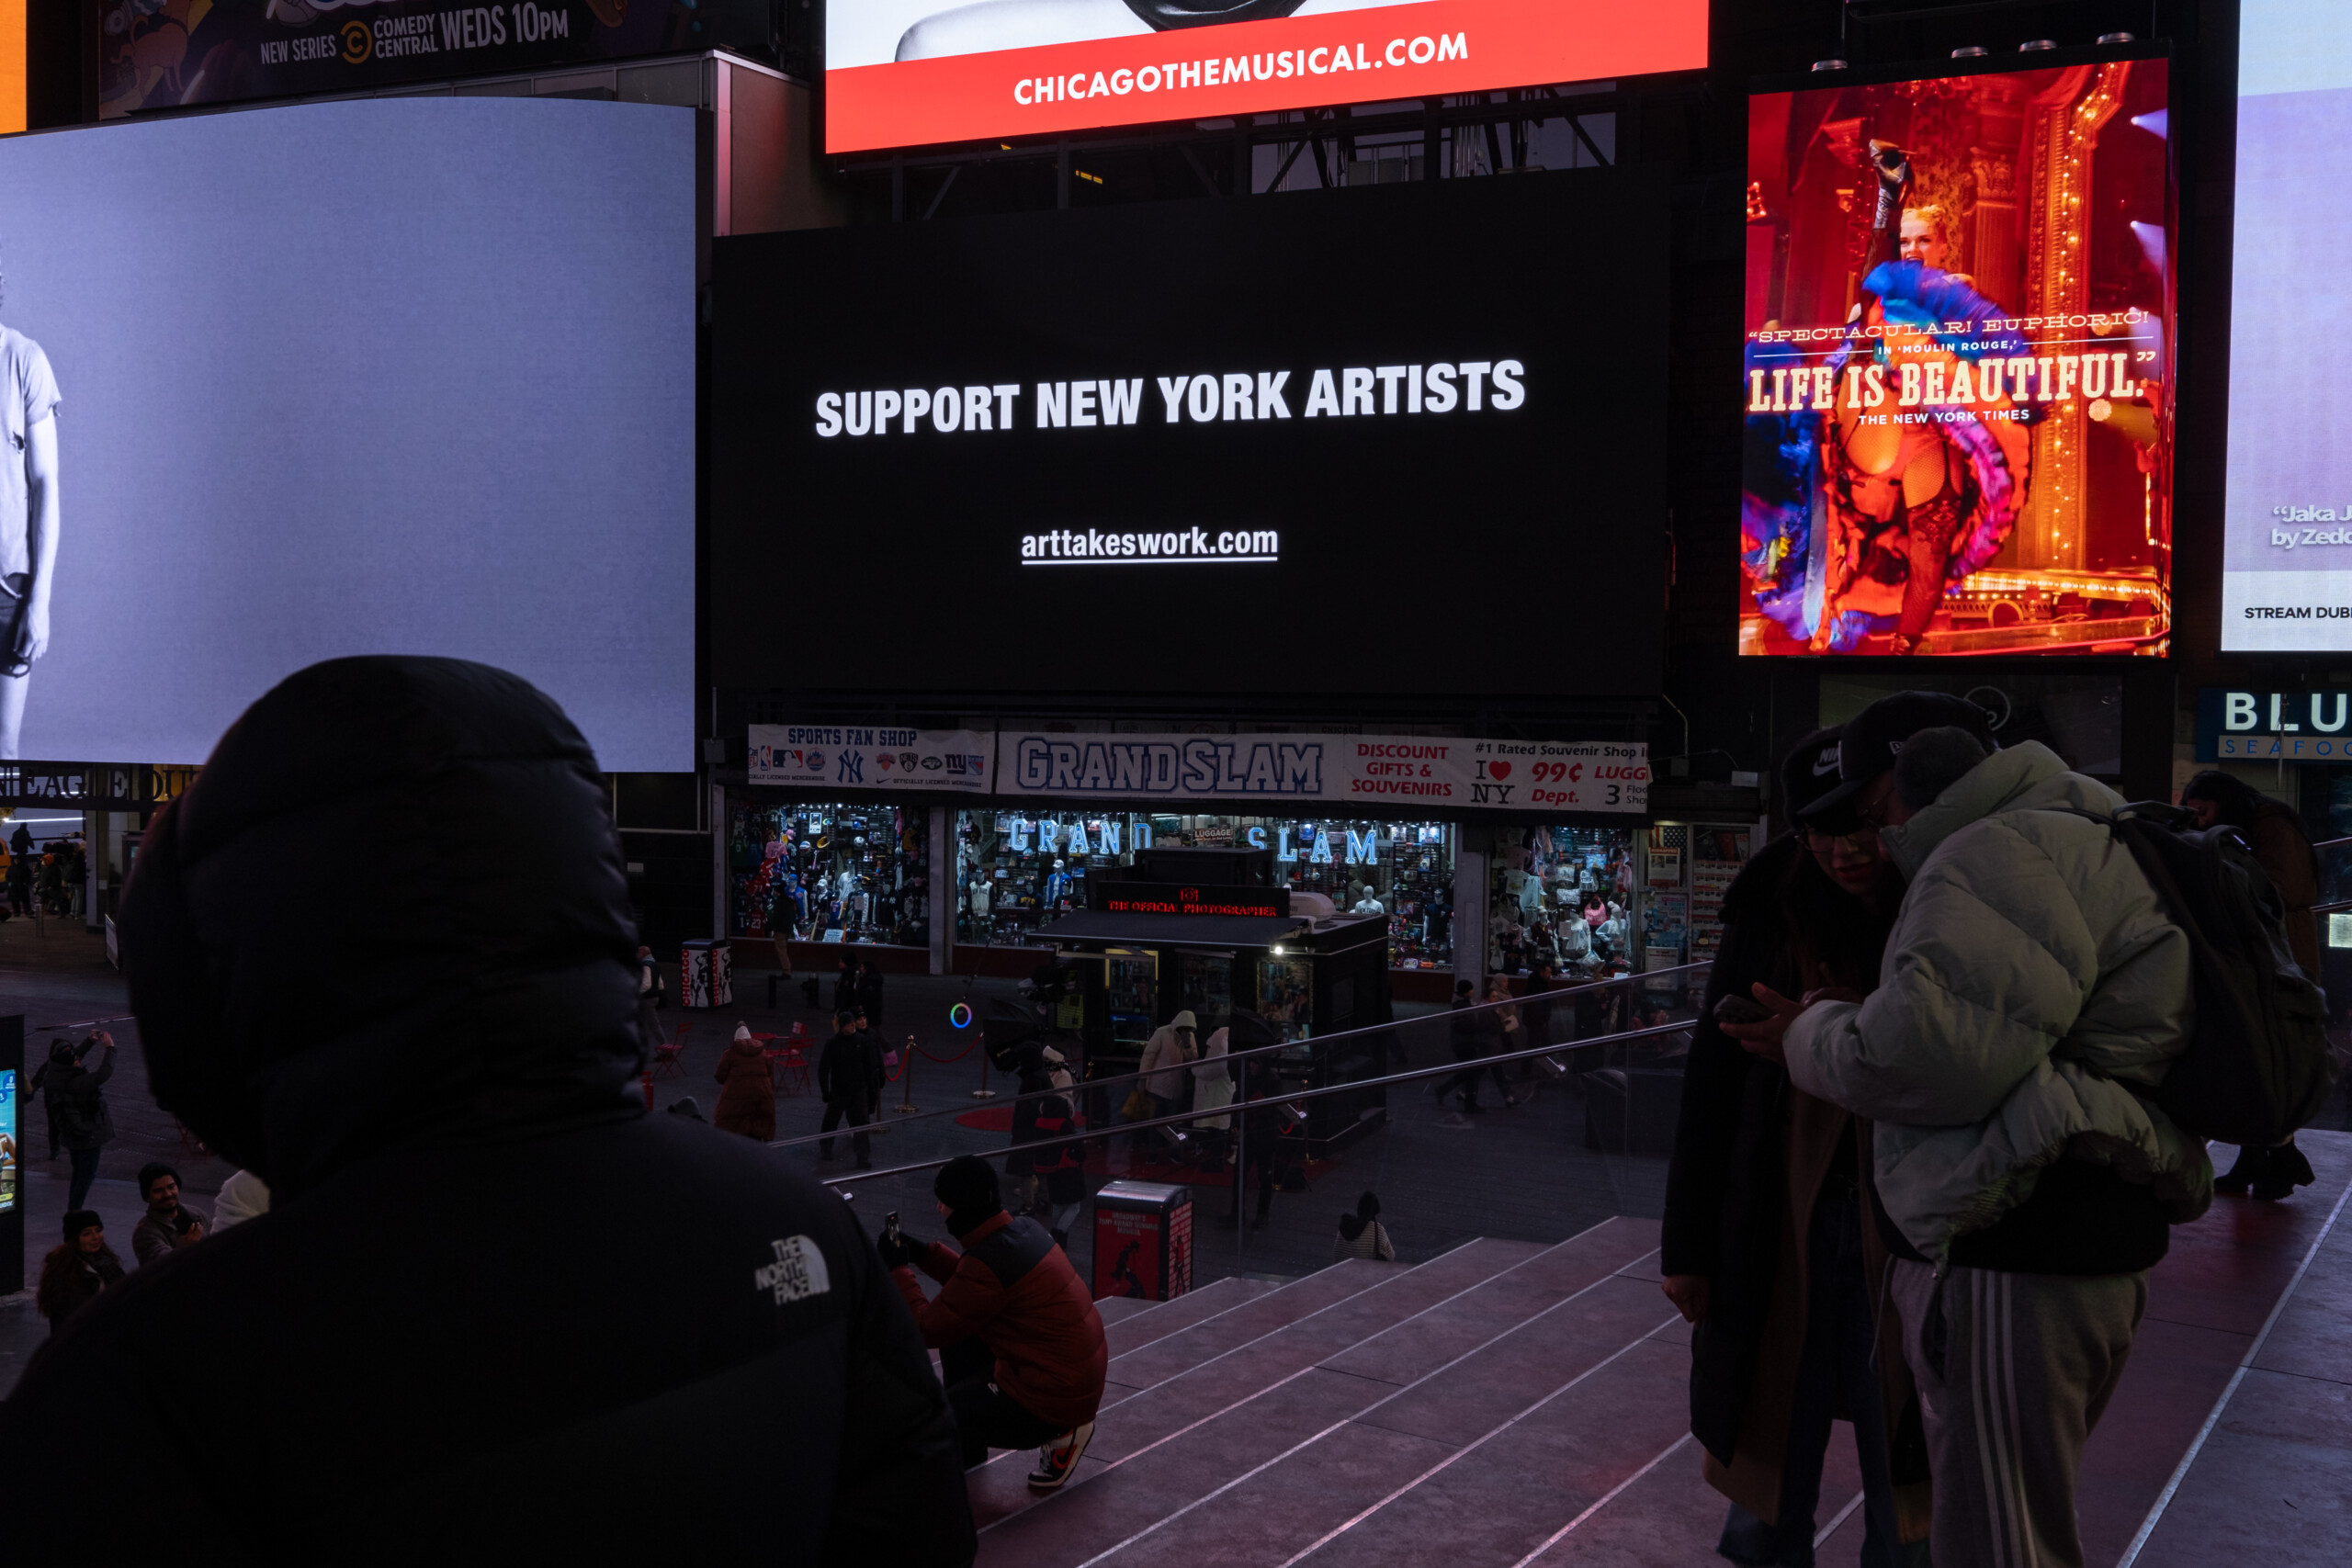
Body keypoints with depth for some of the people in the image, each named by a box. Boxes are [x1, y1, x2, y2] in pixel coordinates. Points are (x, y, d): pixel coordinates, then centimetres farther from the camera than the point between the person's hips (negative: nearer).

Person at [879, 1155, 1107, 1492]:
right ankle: (967, 1455, 30)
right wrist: (923, 1254, 14)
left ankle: (1060, 1433, 4)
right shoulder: (1023, 1229, 2)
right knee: (957, 1331, 20)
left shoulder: (991, 1259, -26)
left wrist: (896, 1269, -5)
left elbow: (928, 1330, -17)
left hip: (1053, 1397, -10)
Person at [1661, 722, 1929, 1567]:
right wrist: (1687, 1243, 1)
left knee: (1903, 1493, 11)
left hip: (1912, 1237, -1)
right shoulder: (1771, 917, -2)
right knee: (1768, 1485, 11)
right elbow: (1712, 1083, 1)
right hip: (1781, 1233, 1)